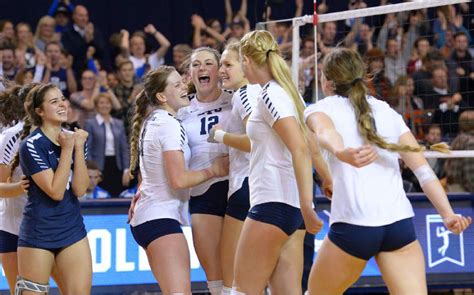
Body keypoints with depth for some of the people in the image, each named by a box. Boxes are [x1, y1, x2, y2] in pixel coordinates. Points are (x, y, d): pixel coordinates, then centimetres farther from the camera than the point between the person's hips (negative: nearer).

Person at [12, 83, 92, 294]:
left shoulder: (75, 139, 6)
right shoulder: (31, 145, -13)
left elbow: (79, 189, -3)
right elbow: (55, 191, -17)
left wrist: (78, 148, -10)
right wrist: (66, 150, -16)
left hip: (73, 229, 5)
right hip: (38, 234, -5)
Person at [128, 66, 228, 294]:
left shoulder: (152, 122, 16)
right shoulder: (170, 125, -13)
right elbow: (178, 179, -18)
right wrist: (213, 170, -8)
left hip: (145, 217, 10)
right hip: (161, 218, -10)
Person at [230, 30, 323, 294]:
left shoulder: (270, 94, -11)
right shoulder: (289, 92, 16)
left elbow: (301, 150, -20)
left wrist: (306, 205, -24)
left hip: (274, 202, -9)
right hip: (293, 206, 9)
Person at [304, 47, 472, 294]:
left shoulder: (320, 109, 9)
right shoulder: (388, 112, 20)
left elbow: (325, 132, -18)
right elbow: (423, 170, 10)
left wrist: (342, 152, -39)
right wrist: (448, 215, 2)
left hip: (352, 225, -3)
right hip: (401, 224, 3)